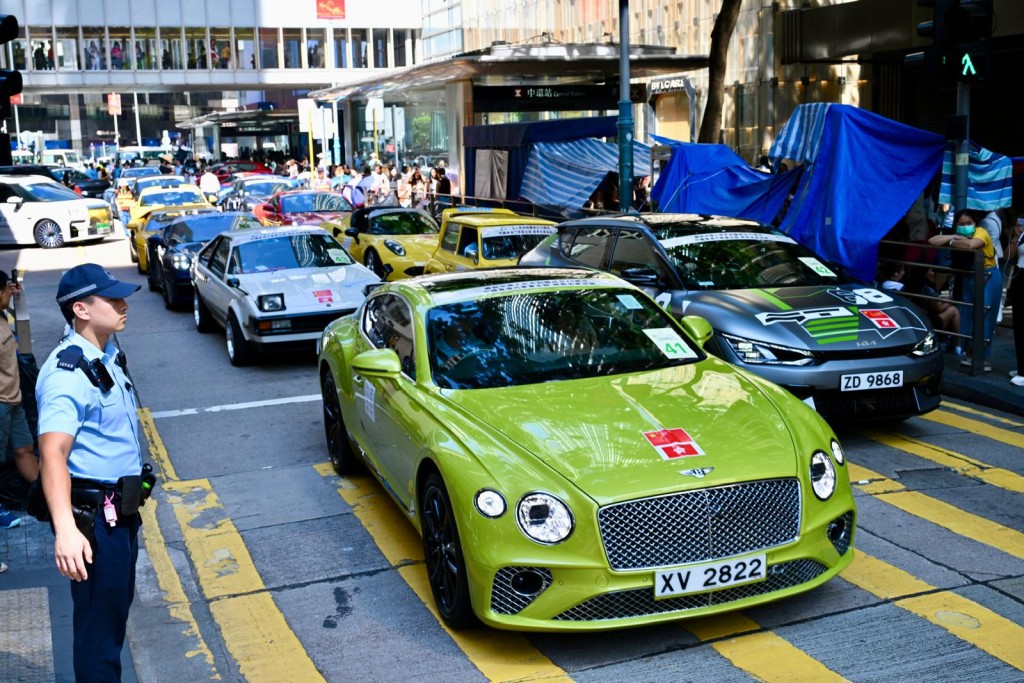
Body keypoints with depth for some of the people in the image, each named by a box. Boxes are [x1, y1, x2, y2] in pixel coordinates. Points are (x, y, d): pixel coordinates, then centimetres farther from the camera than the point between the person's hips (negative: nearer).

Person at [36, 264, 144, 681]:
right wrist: (65, 528, -48)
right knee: (99, 625, -3)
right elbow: (53, 453, -36)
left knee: (116, 607, 23)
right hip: (92, 514, -10)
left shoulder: (108, 354, 8)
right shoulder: (68, 373, -23)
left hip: (120, 507, 10)